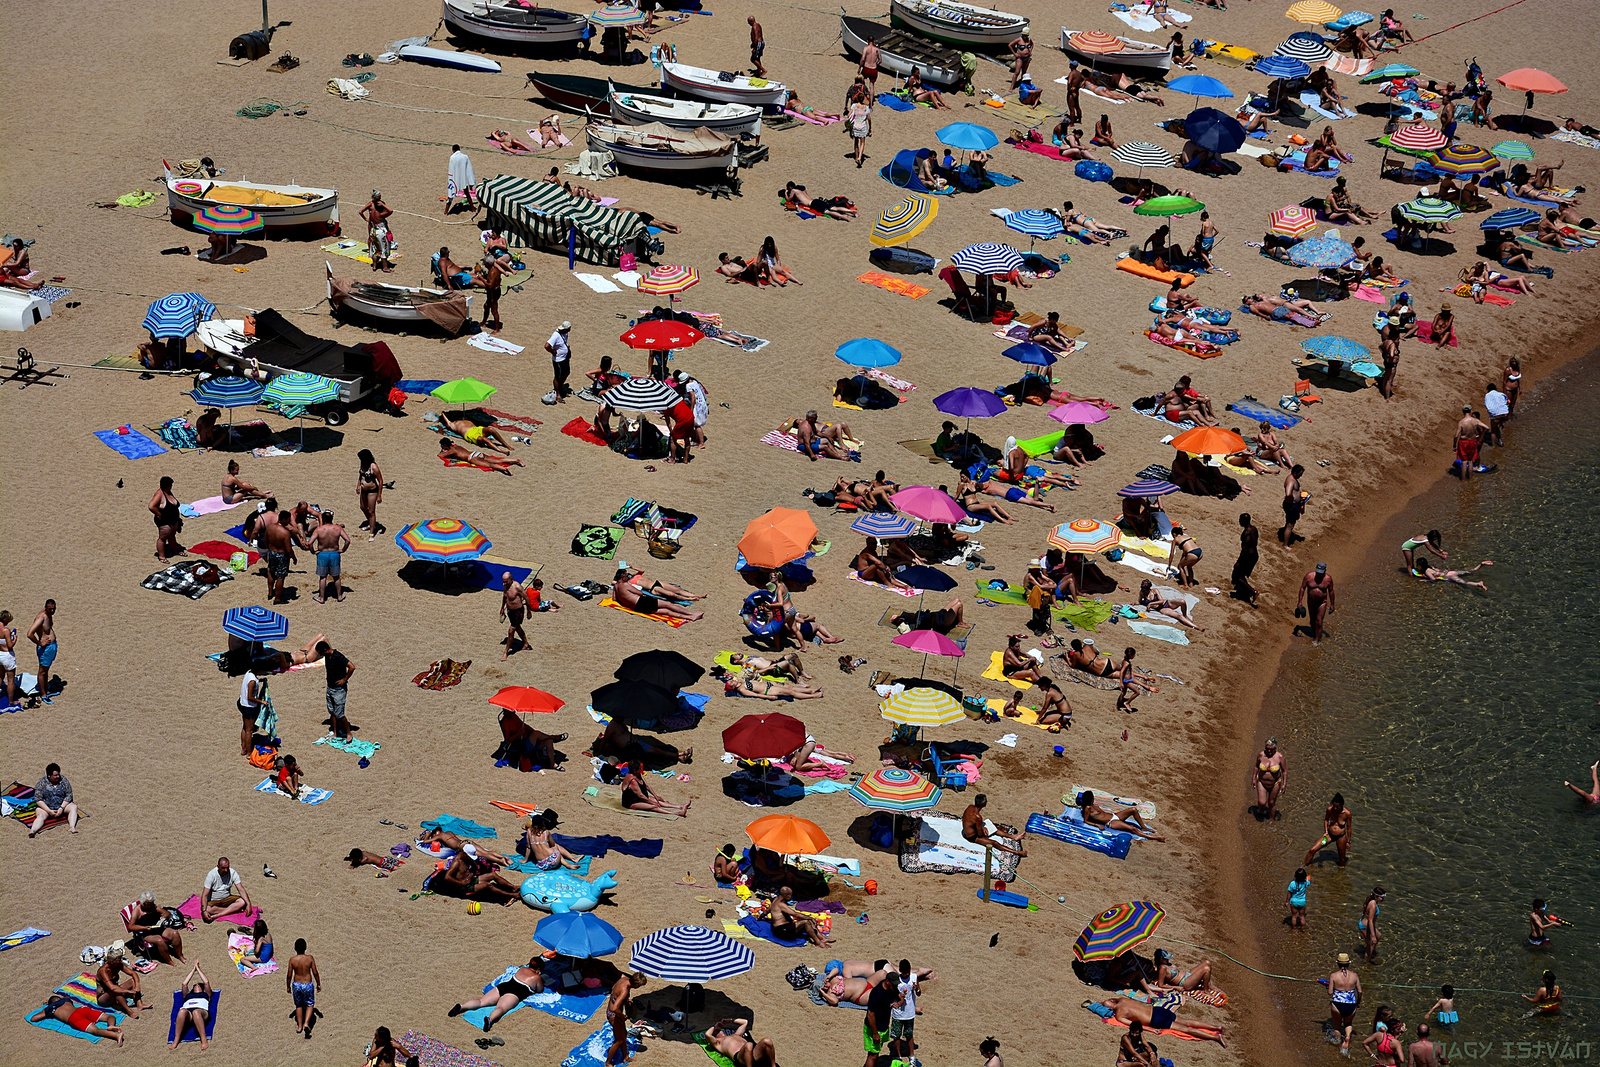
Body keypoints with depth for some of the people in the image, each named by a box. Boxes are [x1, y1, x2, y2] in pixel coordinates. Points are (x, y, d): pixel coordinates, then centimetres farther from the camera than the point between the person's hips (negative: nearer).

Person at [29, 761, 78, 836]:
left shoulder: (64, 781, 1)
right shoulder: (41, 783, -5)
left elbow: (68, 796, 0)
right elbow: (38, 800, -9)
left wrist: (61, 808, -15)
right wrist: (49, 811, -19)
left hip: (62, 805, 3)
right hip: (45, 807, -3)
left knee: (74, 807, -23)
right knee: (41, 816, -33)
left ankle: (72, 827, -42)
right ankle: (33, 831, -59)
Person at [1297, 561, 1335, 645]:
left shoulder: (1328, 579, -14)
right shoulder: (1309, 576, -14)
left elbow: (1331, 591, -1)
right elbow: (1302, 588, -5)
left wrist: (1332, 604, 5)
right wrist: (1300, 601, -6)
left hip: (1322, 602, -2)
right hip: (1311, 601, 2)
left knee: (1319, 621, -8)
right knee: (1313, 620, 16)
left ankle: (1317, 640, 1)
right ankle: (1314, 635, 35)